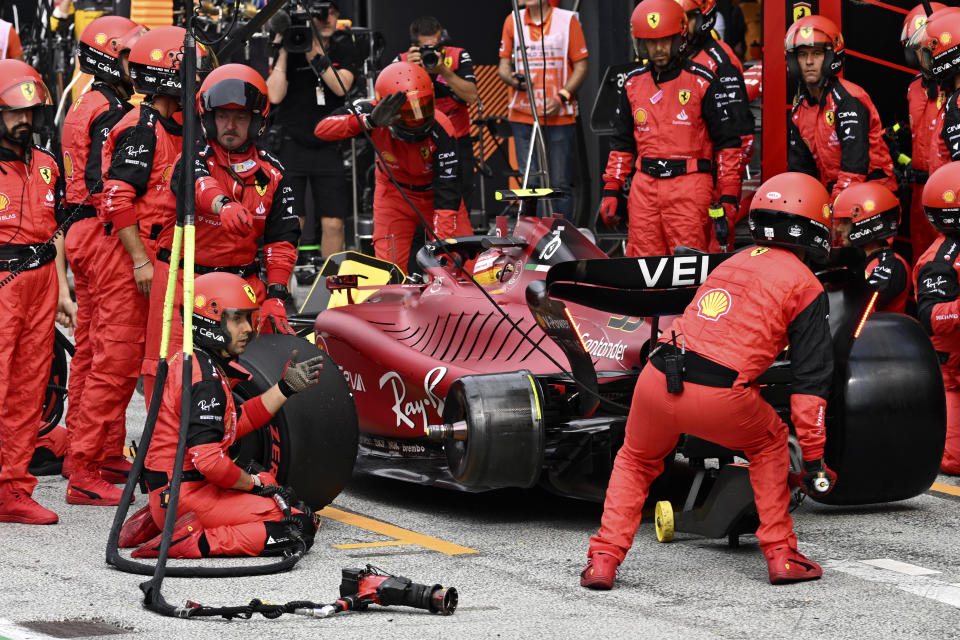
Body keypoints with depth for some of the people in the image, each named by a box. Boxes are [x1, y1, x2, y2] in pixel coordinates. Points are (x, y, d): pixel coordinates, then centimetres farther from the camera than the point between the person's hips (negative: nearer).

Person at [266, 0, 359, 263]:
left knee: (333, 223, -1)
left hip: (329, 147, 2)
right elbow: (275, 95, -12)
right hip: (291, 145, -2)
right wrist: (283, 52, -13)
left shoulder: (345, 49, 5)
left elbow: (341, 86, -13)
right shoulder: (291, 50, 0)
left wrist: (314, 54, -20)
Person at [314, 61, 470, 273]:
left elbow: (447, 194, -30)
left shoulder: (441, 133, -30)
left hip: (433, 192, 0)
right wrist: (370, 121, -51)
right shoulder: (372, 113, -27)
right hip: (393, 194, 1)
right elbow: (322, 130, -37)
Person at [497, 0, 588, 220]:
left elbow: (580, 66, 3)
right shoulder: (513, 21, 9)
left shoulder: (567, 20, 2)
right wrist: (513, 80, -10)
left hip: (560, 117, -2)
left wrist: (562, 97, -11)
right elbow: (503, 65, 13)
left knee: (559, 185, -2)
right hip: (523, 117, 2)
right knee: (530, 185, -1)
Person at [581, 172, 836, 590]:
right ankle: (781, 555, 22)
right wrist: (813, 457, 9)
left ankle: (604, 559, 15)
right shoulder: (804, 284, 7)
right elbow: (810, 378, 4)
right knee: (769, 444, 26)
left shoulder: (733, 263, 25)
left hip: (657, 379, 4)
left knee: (635, 461, 30)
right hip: (718, 397, -4)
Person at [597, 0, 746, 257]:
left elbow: (728, 140, 0)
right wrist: (611, 190, 14)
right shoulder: (633, 83, 14)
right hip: (644, 185, 4)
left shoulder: (702, 82, 0)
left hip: (689, 186, -4)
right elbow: (622, 142, 21)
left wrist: (728, 197, -5)